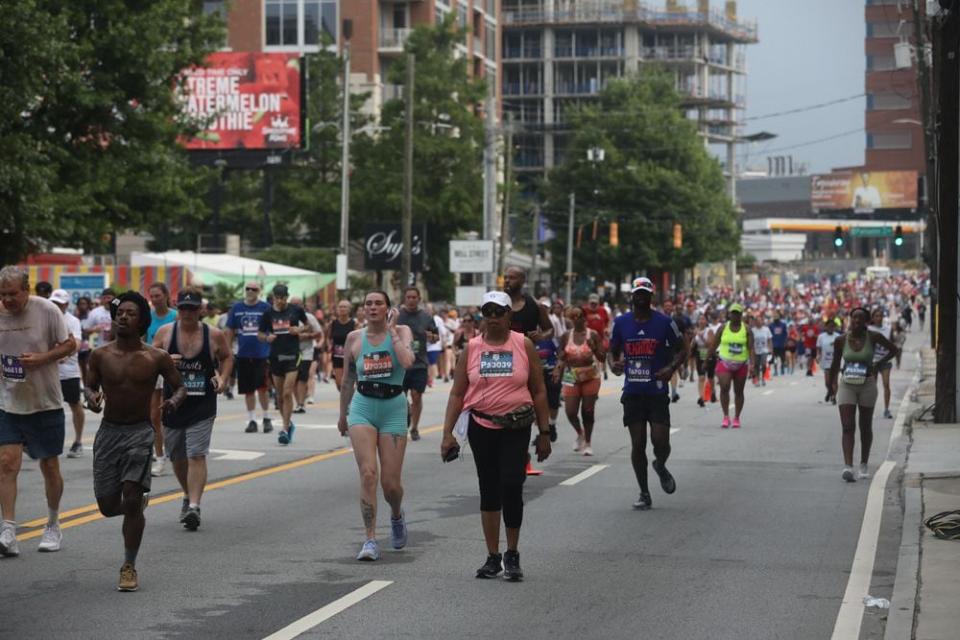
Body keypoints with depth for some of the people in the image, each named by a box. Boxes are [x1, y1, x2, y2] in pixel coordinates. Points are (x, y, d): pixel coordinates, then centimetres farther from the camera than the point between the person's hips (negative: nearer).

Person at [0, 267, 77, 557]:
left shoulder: (47, 310, -10)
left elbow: (70, 344, -4)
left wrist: (42, 358, -19)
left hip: (46, 403, -2)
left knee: (49, 466, 9)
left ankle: (53, 526, 28)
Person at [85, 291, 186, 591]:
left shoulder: (157, 358, -5)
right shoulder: (100, 355, -1)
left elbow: (180, 386, 5)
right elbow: (89, 384, 12)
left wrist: (174, 401, -18)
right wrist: (91, 396, -12)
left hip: (140, 432, -3)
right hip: (108, 431, 3)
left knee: (132, 501, -12)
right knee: (108, 506, 5)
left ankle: (129, 566, 1)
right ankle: (138, 500, 43)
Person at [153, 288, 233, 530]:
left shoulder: (214, 335, -3)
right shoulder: (165, 332, -1)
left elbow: (227, 357, 12)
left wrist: (223, 378, -4)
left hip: (202, 407, -3)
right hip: (173, 404, 3)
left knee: (196, 455, -14)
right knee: (177, 458, 15)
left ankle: (194, 506, -18)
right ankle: (188, 496, 38)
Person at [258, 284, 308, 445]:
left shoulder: (296, 310, -1)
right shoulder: (268, 313, 3)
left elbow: (308, 325, 13)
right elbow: (259, 335, 9)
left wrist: (300, 330, -8)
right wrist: (267, 337, -13)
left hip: (292, 355, -3)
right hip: (276, 356, 3)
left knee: (287, 393, -12)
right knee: (280, 395, 10)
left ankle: (285, 429, -9)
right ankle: (288, 424, 30)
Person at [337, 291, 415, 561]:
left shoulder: (402, 332, -2)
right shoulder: (354, 338, 4)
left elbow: (407, 361, -23)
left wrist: (391, 330, -13)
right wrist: (343, 414, 20)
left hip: (394, 409, -1)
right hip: (362, 407, 1)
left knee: (390, 483, 0)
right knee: (368, 474, -14)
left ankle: (397, 516, 35)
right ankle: (370, 540, -11)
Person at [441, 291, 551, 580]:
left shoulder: (524, 345, 1)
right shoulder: (472, 348, 5)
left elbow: (539, 391, 4)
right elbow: (457, 394, 5)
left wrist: (544, 432, 1)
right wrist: (448, 433, -3)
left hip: (516, 428, -2)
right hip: (481, 427, 2)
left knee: (512, 486, -12)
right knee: (489, 490, 7)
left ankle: (512, 555, 3)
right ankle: (493, 557, 16)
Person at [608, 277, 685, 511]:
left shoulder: (664, 322, -2)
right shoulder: (621, 323, 4)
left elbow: (682, 349, 5)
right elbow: (613, 350, 14)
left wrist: (672, 368, -14)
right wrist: (613, 364, -9)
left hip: (657, 391, -2)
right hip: (632, 392, 2)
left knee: (660, 442, -9)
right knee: (637, 444, 2)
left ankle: (661, 467, 27)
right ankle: (644, 494, 14)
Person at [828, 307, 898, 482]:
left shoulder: (874, 337, -8)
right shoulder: (841, 340, -5)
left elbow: (893, 350, 6)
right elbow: (835, 363, 11)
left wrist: (878, 364, -4)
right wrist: (833, 383, 18)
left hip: (867, 385, 0)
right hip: (846, 385, 0)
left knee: (865, 427, 12)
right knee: (848, 427, -12)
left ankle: (864, 464, 29)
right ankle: (848, 467, -22)